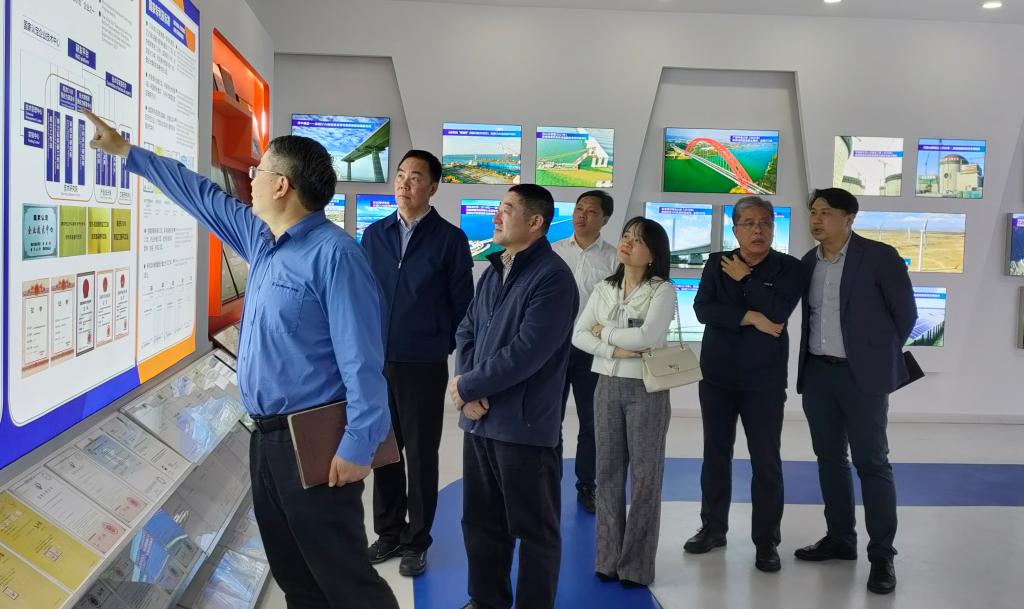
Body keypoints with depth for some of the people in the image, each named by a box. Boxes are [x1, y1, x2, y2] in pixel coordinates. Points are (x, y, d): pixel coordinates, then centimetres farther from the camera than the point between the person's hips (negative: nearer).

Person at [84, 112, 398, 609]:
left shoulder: (333, 254, -19)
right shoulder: (263, 240, 10)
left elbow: (361, 358, -23)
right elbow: (203, 197, 23)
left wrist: (357, 446, -25)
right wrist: (125, 151, 29)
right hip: (267, 435, 9)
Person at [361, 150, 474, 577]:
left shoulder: (449, 238, -5)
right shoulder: (375, 233, 6)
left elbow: (461, 302, -2)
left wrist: (443, 345, -1)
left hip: (424, 363, -3)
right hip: (377, 359, 4)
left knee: (421, 455, 8)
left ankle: (416, 541, 22)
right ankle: (388, 532, 30)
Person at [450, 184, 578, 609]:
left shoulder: (552, 277, -14)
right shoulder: (493, 271, 12)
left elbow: (526, 352, -21)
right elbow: (466, 332, 10)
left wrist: (468, 385, -12)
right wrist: (467, 391, -7)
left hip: (523, 424, -8)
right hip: (479, 419, 8)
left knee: (534, 529, 8)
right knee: (480, 521, 20)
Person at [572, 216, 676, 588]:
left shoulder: (662, 290, -6)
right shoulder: (604, 289, 8)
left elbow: (646, 337, -20)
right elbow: (578, 335, 0)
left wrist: (604, 332, -7)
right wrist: (614, 350, -15)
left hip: (646, 389, -5)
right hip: (607, 385, 5)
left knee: (645, 475, 3)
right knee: (608, 471, 9)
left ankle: (636, 565, 12)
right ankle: (608, 558, 19)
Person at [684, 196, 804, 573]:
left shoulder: (789, 268, -3)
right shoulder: (717, 264, 4)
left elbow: (778, 311, -20)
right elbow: (702, 309, -10)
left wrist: (744, 279, -12)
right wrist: (752, 318, -17)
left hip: (764, 380, -3)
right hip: (716, 375, 3)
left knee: (766, 462, 1)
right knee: (715, 455, 12)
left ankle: (767, 541, 13)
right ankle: (713, 528, 27)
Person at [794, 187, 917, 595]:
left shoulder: (879, 257, -9)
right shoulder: (808, 262, 7)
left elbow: (906, 313, -3)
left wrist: (878, 353, 5)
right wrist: (811, 358, 12)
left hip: (861, 374, -6)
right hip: (817, 373, 6)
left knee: (871, 463, -2)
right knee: (829, 459, 13)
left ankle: (882, 555, 7)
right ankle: (839, 539, 26)